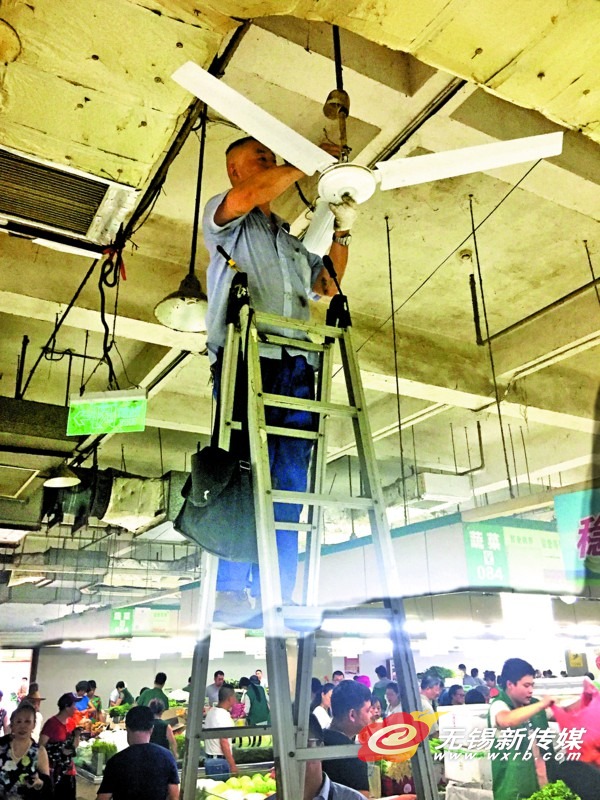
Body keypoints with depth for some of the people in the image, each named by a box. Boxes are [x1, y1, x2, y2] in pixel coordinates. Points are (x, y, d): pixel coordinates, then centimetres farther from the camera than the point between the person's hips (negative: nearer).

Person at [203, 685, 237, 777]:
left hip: (209, 759, 9)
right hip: (220, 762, -9)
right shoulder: (223, 715, -18)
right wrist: (233, 765, -16)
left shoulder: (211, 711, 10)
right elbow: (224, 743, -19)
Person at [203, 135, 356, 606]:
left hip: (295, 365, 6)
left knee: (290, 482, -6)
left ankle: (276, 600, -6)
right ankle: (231, 592, -15)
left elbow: (328, 286, 32)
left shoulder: (292, 240, 36)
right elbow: (244, 198, -6)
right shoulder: (224, 218, 18)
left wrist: (342, 232, 22)